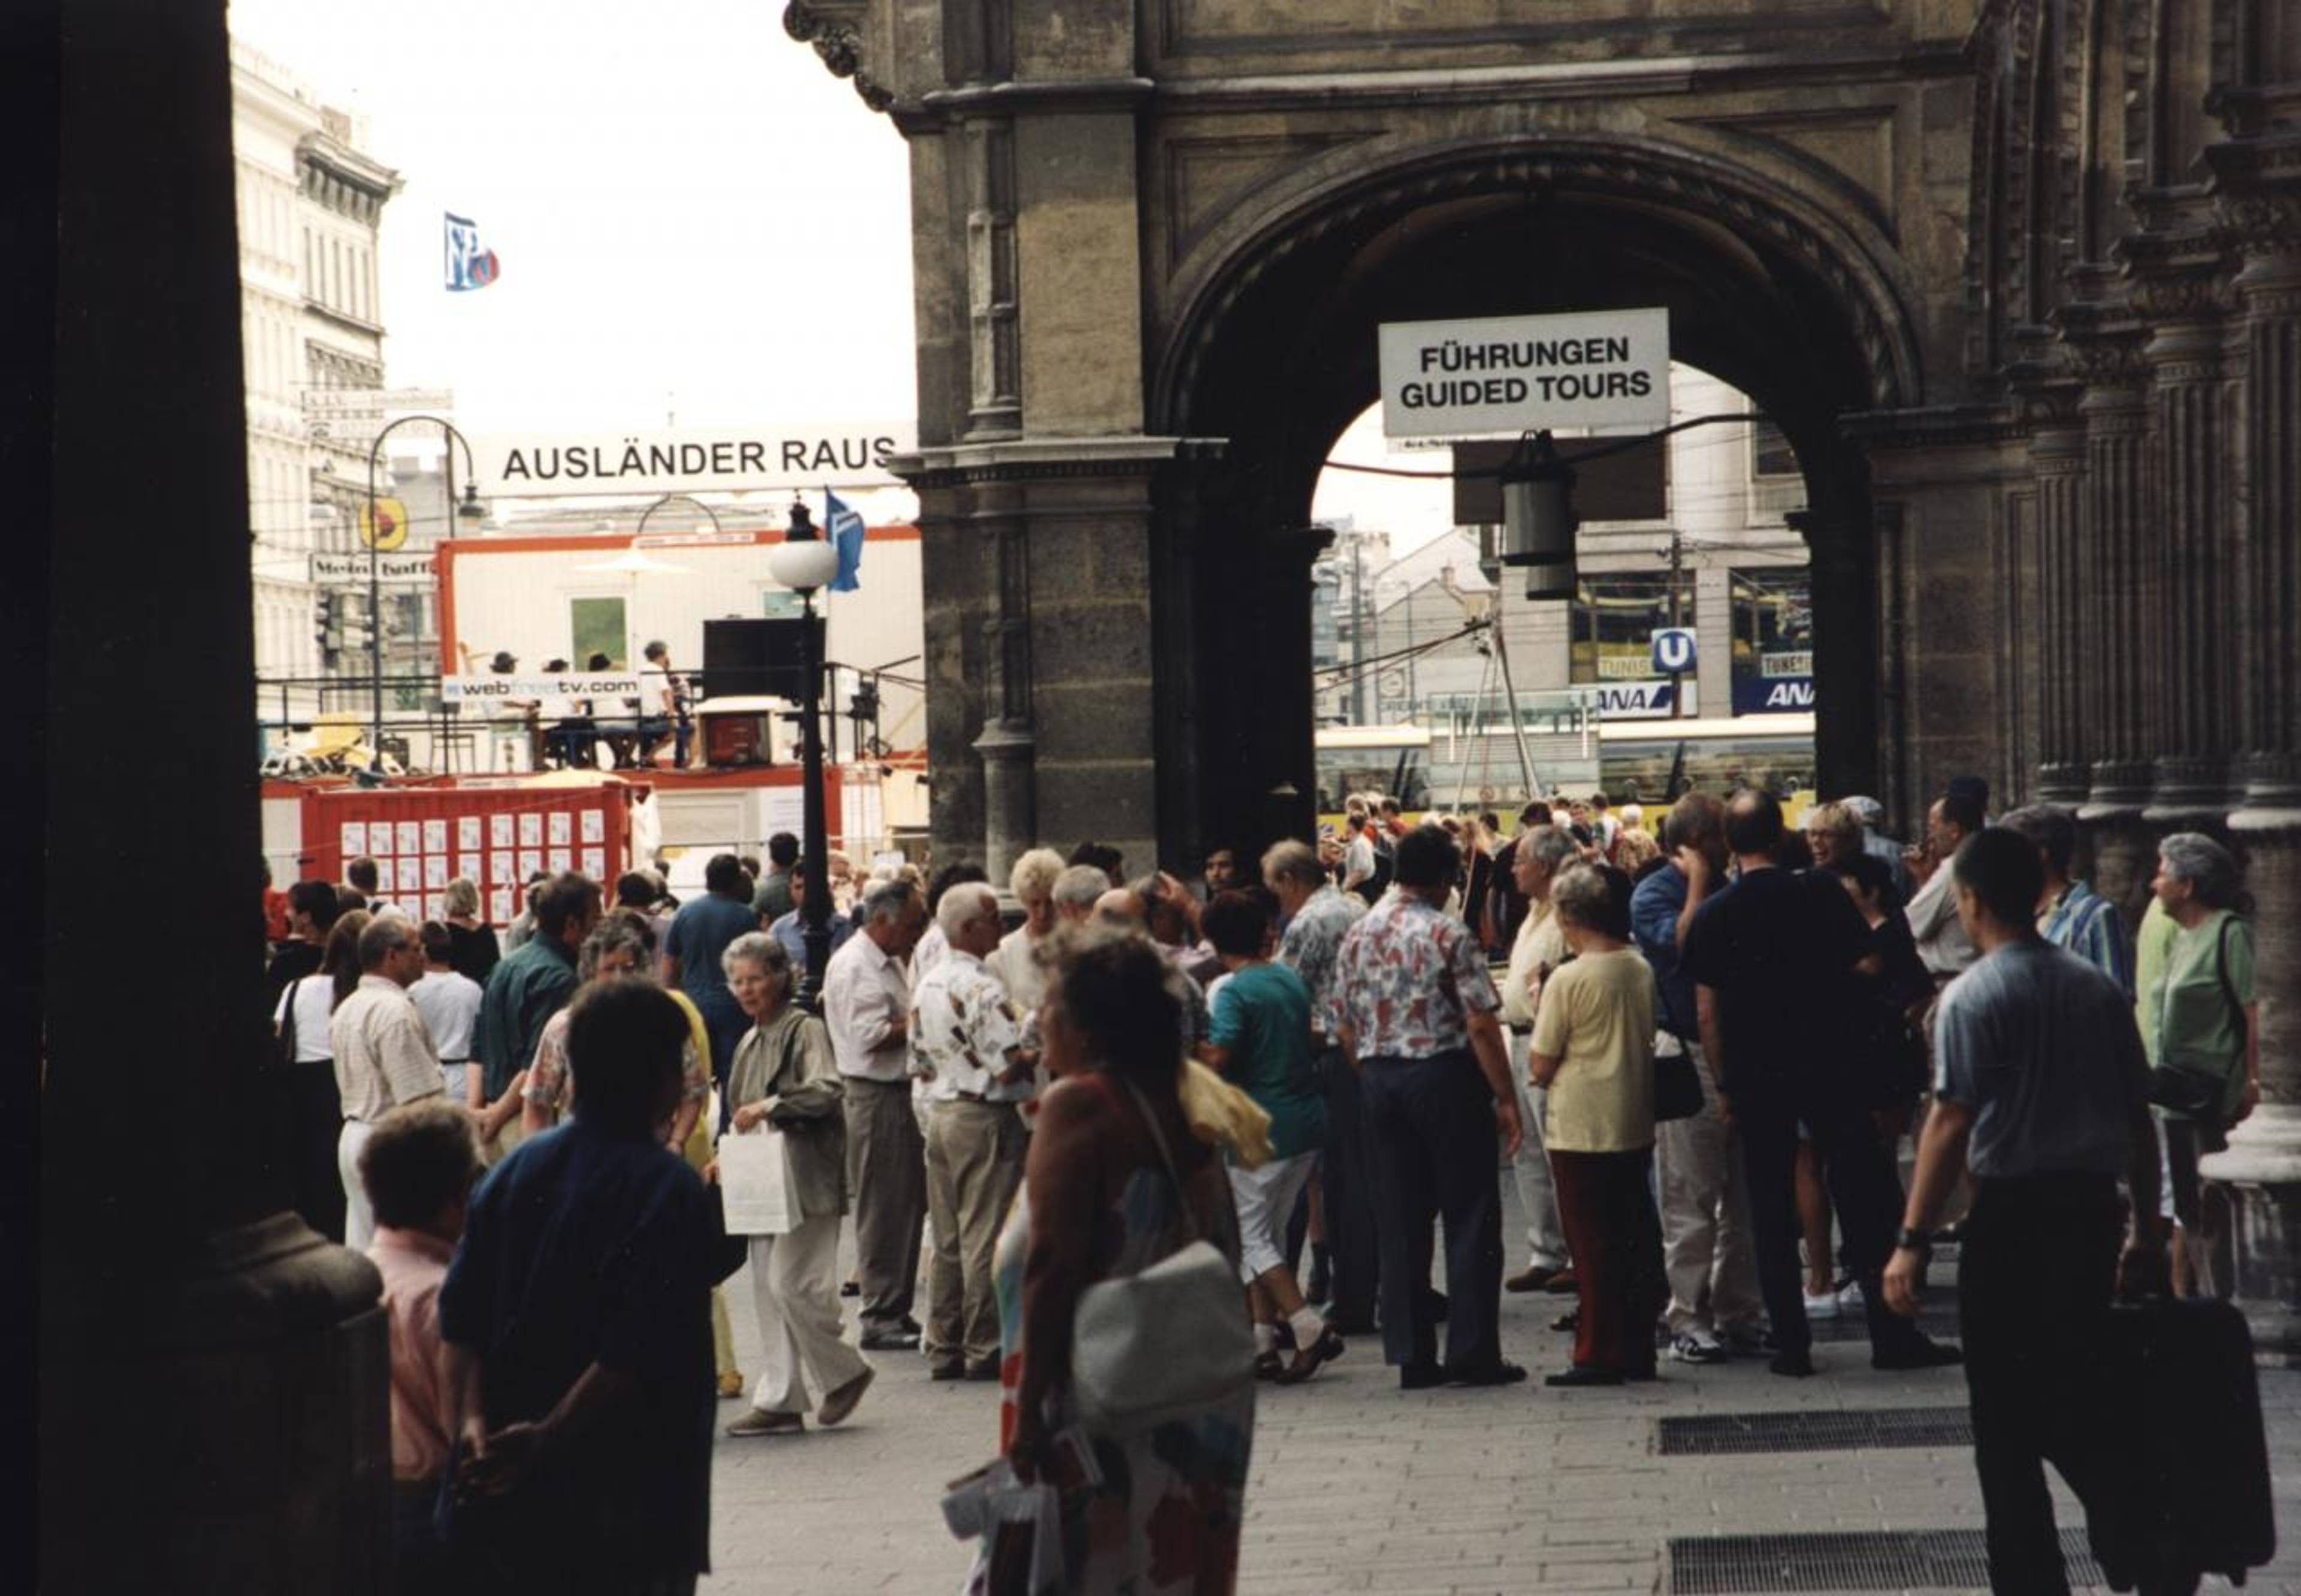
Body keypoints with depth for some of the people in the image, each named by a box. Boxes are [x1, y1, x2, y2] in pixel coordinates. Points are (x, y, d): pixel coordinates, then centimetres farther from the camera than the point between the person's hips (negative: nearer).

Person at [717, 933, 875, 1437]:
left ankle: (845, 1372, 6)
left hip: (805, 1181, -8)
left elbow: (827, 1090, -23)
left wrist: (769, 1106, -24)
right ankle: (779, 1403, 9)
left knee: (791, 1284, -13)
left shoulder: (804, 1030, -8)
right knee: (767, 1290, 6)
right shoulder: (750, 1042, 17)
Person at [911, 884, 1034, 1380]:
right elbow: (1010, 1068, -19)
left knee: (947, 1239, 12)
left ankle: (944, 1349, 16)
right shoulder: (983, 989, -18)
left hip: (939, 1113, 8)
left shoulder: (927, 983, 9)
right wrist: (1038, 1053, -2)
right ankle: (984, 1350, 1)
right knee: (985, 1237, -2)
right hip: (984, 1117, -8)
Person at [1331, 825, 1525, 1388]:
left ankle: (1412, 1356, 9)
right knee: (1470, 1216, 1)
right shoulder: (1448, 934, -11)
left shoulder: (1359, 933, 7)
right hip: (1444, 1074, -6)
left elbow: (1346, 1028, 10)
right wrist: (1505, 1098, -10)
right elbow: (1481, 1025, -14)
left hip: (1379, 1074, 6)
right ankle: (1472, 1352, -1)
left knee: (1400, 1223, 8)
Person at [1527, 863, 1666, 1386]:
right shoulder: (1643, 971, 2)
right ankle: (1637, 1348, 17)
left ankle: (1598, 1355, 4)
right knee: (1633, 1238, 12)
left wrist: (1540, 1009, 1)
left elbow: (1540, 1067, -13)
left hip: (1581, 1128, -6)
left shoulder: (1568, 980, -16)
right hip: (1636, 1123, 6)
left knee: (1592, 1244, 1)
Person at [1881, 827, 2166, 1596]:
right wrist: (2147, 1228, 17)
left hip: (2012, 1215, -5)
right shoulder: (2097, 988, 7)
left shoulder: (1972, 997, -10)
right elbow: (2139, 1115, 9)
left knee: (2009, 1417, 5)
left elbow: (1953, 1124, -16)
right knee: (2085, 1401, 16)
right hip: (2093, 1207, 6)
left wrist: (1912, 1241, -15)